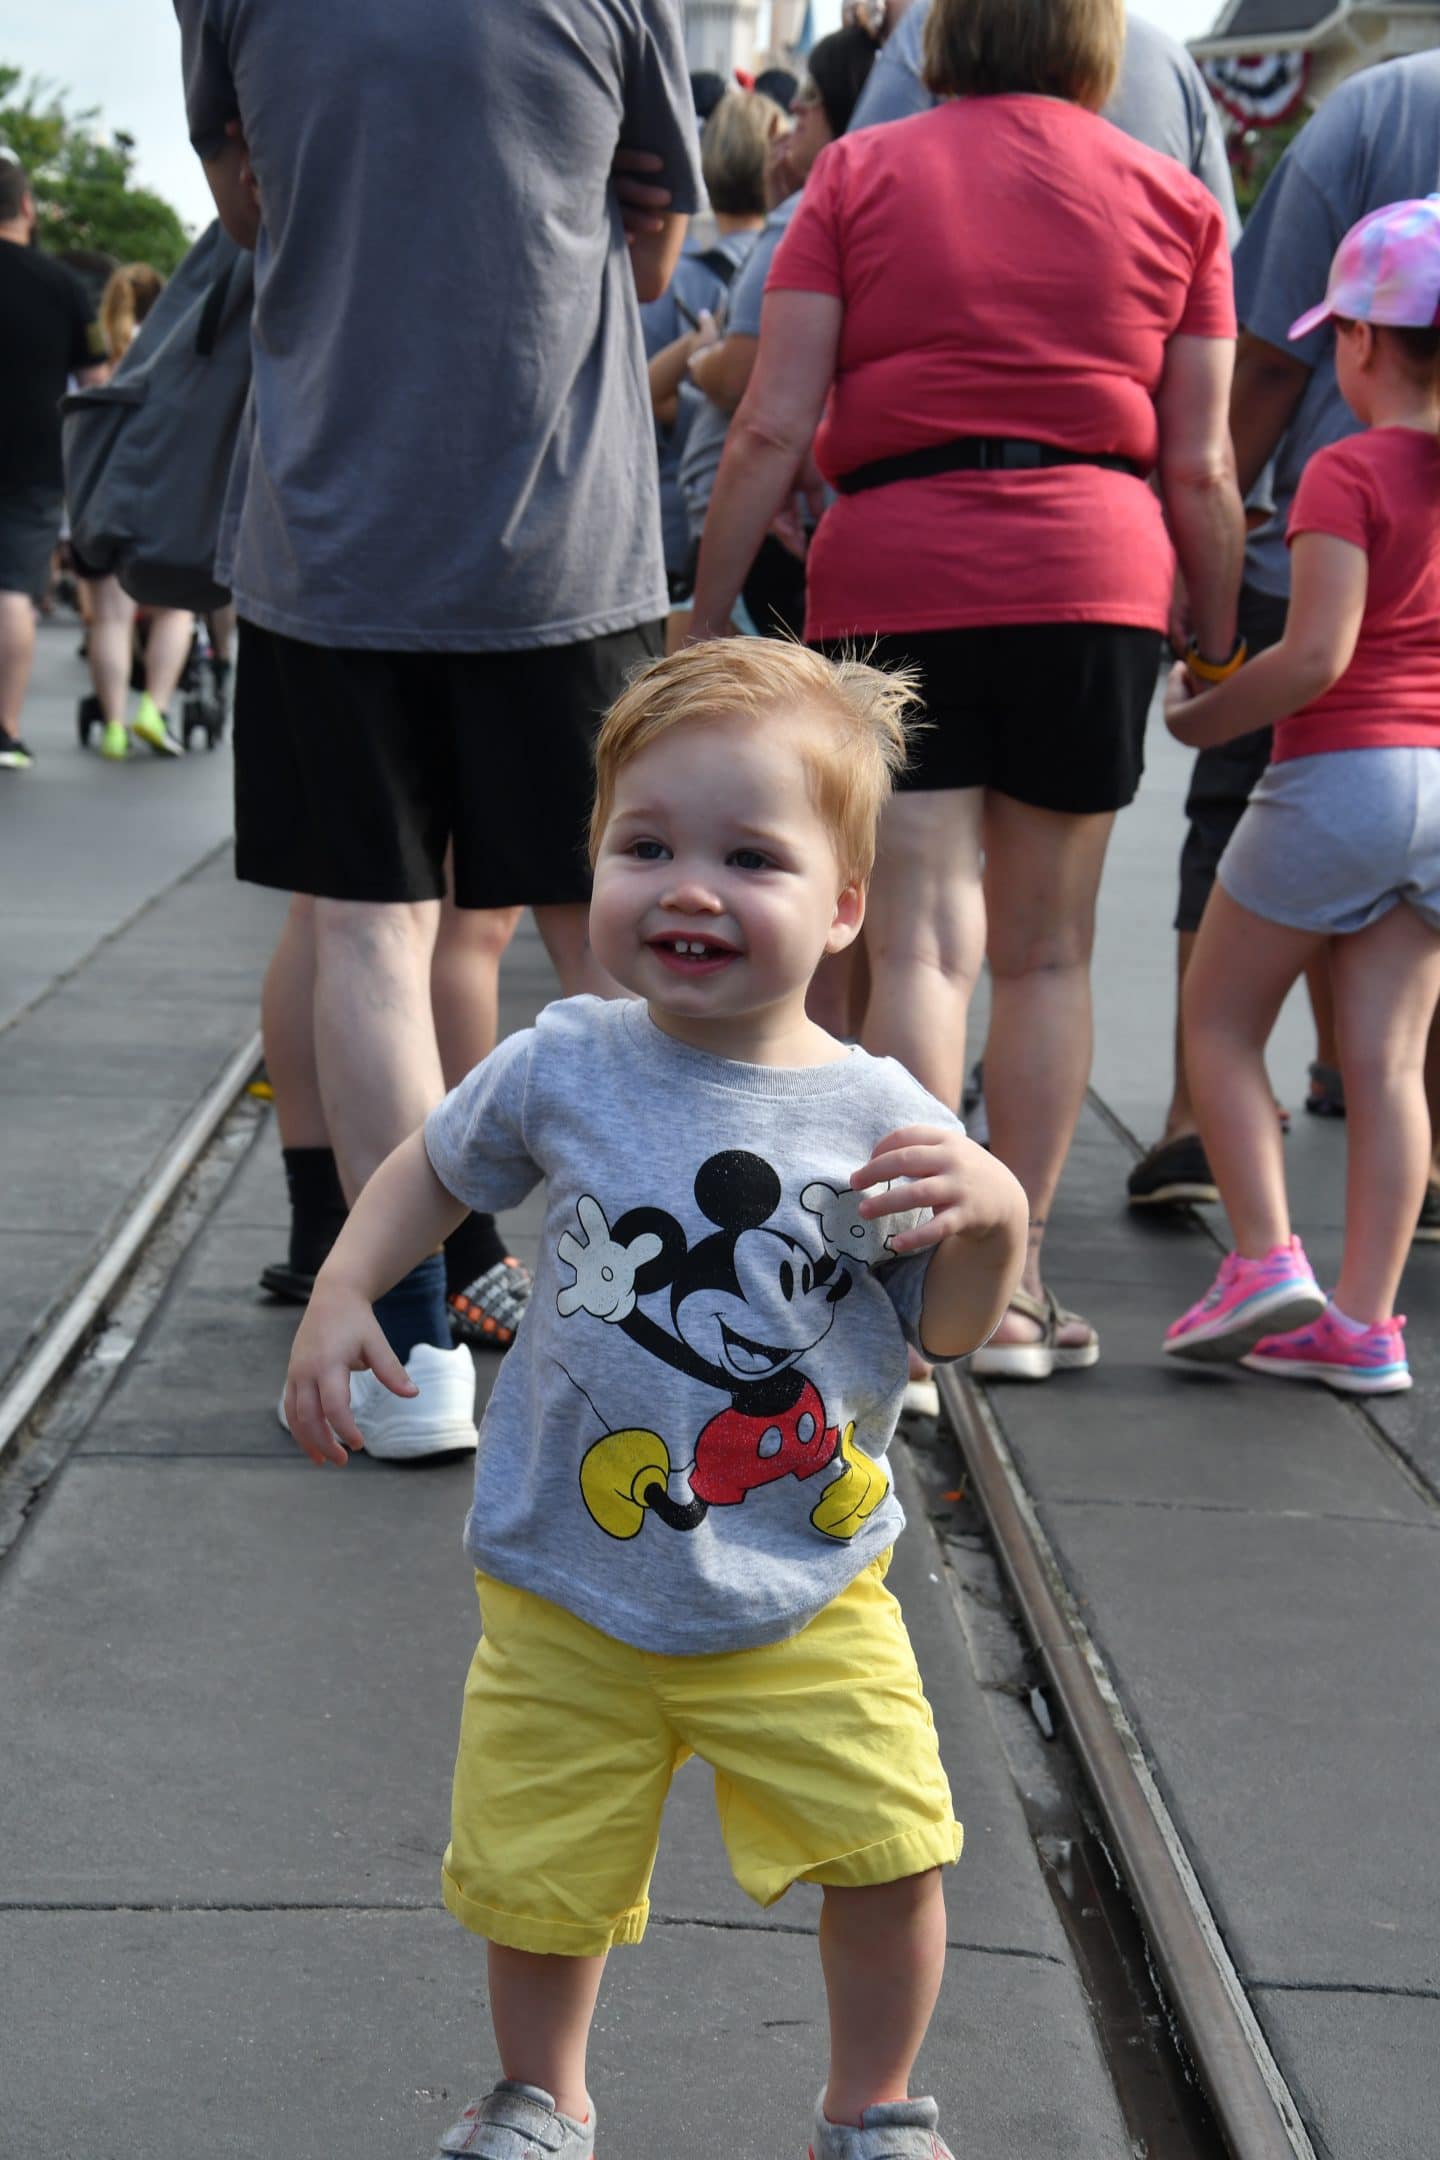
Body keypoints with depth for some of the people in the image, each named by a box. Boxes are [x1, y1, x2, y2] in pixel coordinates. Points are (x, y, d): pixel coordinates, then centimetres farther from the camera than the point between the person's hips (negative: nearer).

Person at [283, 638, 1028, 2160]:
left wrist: (993, 1219, -20)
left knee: (892, 1852, -1)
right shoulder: (564, 1064, -10)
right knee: (537, 1875, 10)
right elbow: (436, 1169, 10)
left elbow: (950, 1333, -1)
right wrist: (339, 1296, -1)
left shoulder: (878, 1117, -11)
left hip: (806, 1600, 0)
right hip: (567, 1595, 1)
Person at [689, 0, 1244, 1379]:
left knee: (921, 941, -3)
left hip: (893, 580, -1)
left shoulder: (860, 171, 7)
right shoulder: (1170, 197, 10)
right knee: (1047, 951, 10)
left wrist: (705, 614, 4)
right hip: (1095, 582, 2)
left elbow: (773, 428, -1)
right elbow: (1200, 465, 6)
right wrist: (1219, 644, 16)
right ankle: (1013, 1283, 15)